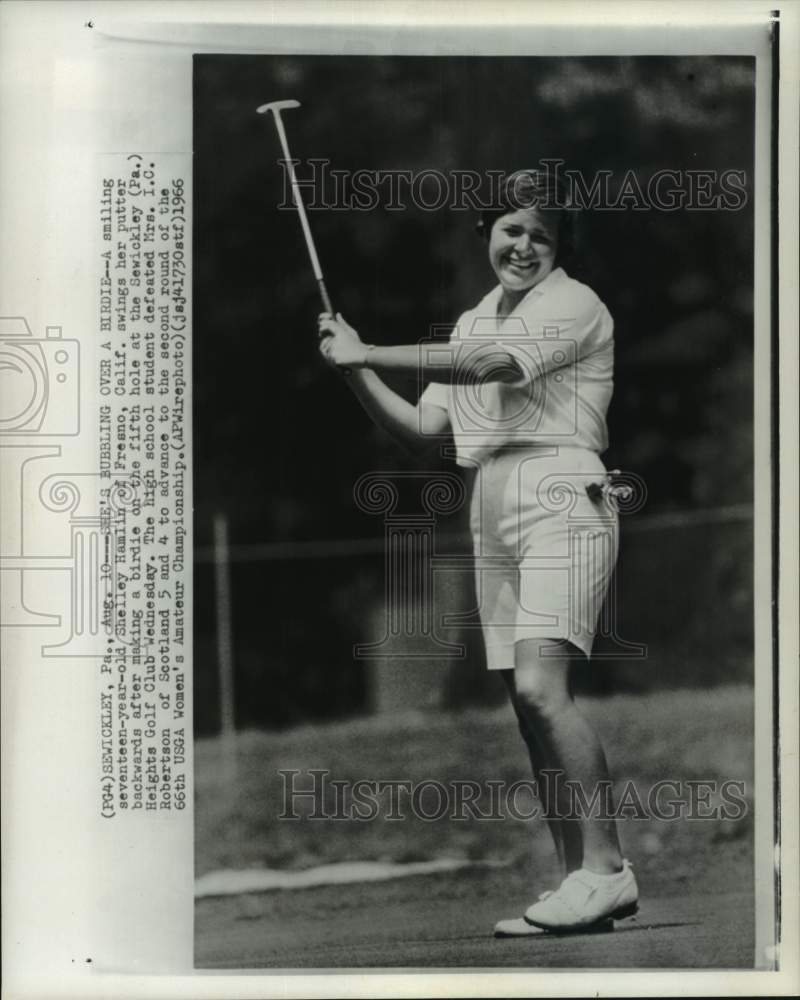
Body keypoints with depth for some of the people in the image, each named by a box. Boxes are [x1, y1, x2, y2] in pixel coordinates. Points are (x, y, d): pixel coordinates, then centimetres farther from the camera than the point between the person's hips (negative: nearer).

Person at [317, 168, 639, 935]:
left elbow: (490, 365, -17)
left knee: (540, 687, -21)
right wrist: (356, 372, 6)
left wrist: (367, 352, -14)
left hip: (559, 499, -8)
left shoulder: (574, 305, -2)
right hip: (490, 512, 8)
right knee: (528, 707, 3)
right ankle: (576, 880, 7)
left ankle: (606, 867, -18)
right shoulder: (473, 322, 22)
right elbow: (420, 430, 21)